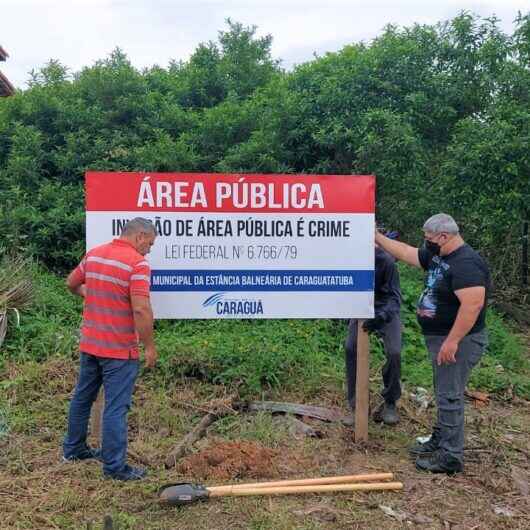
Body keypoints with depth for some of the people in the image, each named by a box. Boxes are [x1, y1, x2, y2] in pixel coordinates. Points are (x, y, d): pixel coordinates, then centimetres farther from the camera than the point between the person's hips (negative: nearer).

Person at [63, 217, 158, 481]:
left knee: (82, 397, 22)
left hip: (89, 343, 8)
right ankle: (114, 466, 11)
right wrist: (150, 346, -15)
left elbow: (72, 283, 20)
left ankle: (73, 448, 38)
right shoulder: (137, 263, -18)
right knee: (116, 407, 2)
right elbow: (141, 310, -25)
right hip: (119, 349, -8)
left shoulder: (93, 254, 5)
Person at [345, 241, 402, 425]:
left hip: (385, 311, -3)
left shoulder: (386, 260, -26)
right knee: (351, 349, -12)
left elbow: (395, 296, -25)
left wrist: (382, 316, -41)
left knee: (394, 353, -16)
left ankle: (390, 402, 7)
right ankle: (355, 403, 3)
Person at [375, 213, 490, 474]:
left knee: (449, 396, -3)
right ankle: (439, 441, 33)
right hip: (441, 338, 10)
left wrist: (452, 341, -29)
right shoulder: (437, 256, 9)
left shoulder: (466, 264, -22)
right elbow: (406, 252, 19)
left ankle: (451, 458, 7)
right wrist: (378, 237, 19)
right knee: (444, 394, 19)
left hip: (457, 341, -10)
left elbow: (473, 304, -30)